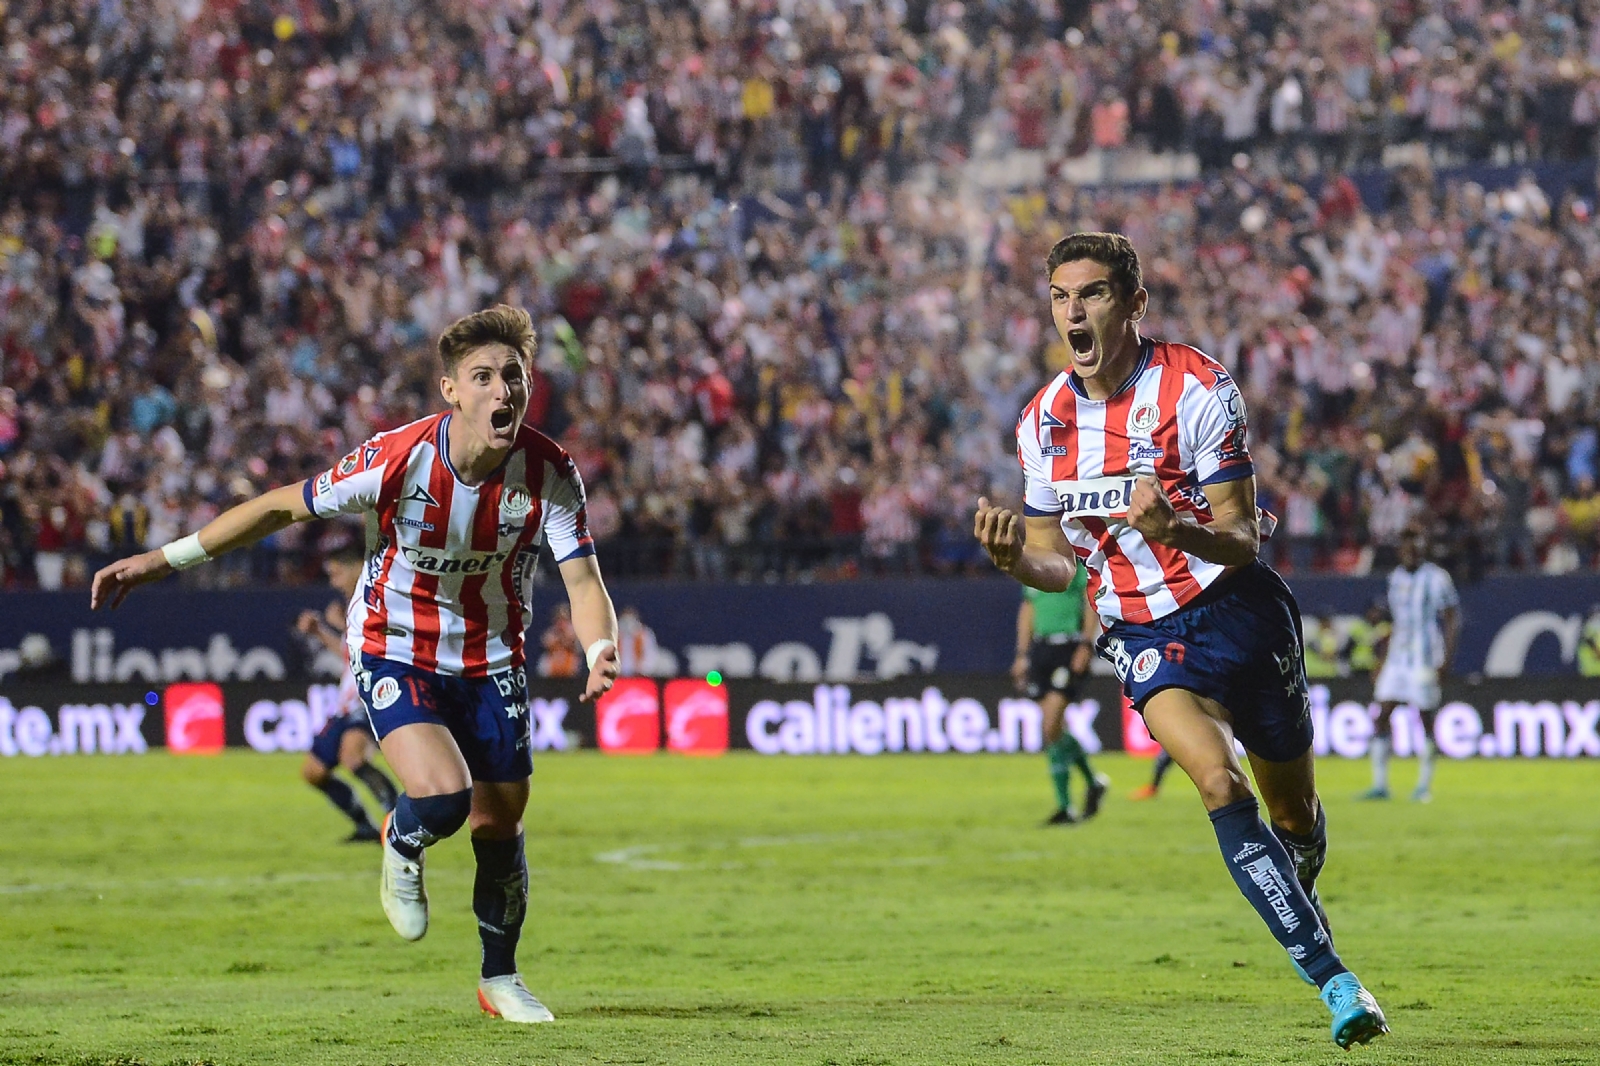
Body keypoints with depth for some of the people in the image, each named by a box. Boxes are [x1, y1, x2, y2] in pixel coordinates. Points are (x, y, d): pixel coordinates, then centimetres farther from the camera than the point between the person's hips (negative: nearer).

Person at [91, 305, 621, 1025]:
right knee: (443, 794, -25)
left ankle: (499, 978, 34)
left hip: (492, 660, 3)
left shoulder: (548, 472, -19)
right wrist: (165, 559, -13)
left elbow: (583, 581, -18)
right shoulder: (398, 459, -26)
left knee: (501, 822, 10)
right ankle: (401, 848, 13)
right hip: (395, 653, -3)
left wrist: (600, 653, -41)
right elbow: (284, 508, -15)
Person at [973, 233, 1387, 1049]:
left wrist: (1175, 529, -34)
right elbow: (1057, 564, 10)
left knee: (1295, 818, 9)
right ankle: (1333, 981, -26)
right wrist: (1013, 558, -13)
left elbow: (1241, 541, -13)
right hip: (1142, 636, 2)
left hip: (1235, 609, -2)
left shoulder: (1197, 388, -13)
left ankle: (1298, 897, 46)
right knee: (1219, 783, -25)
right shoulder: (1044, 421, 1)